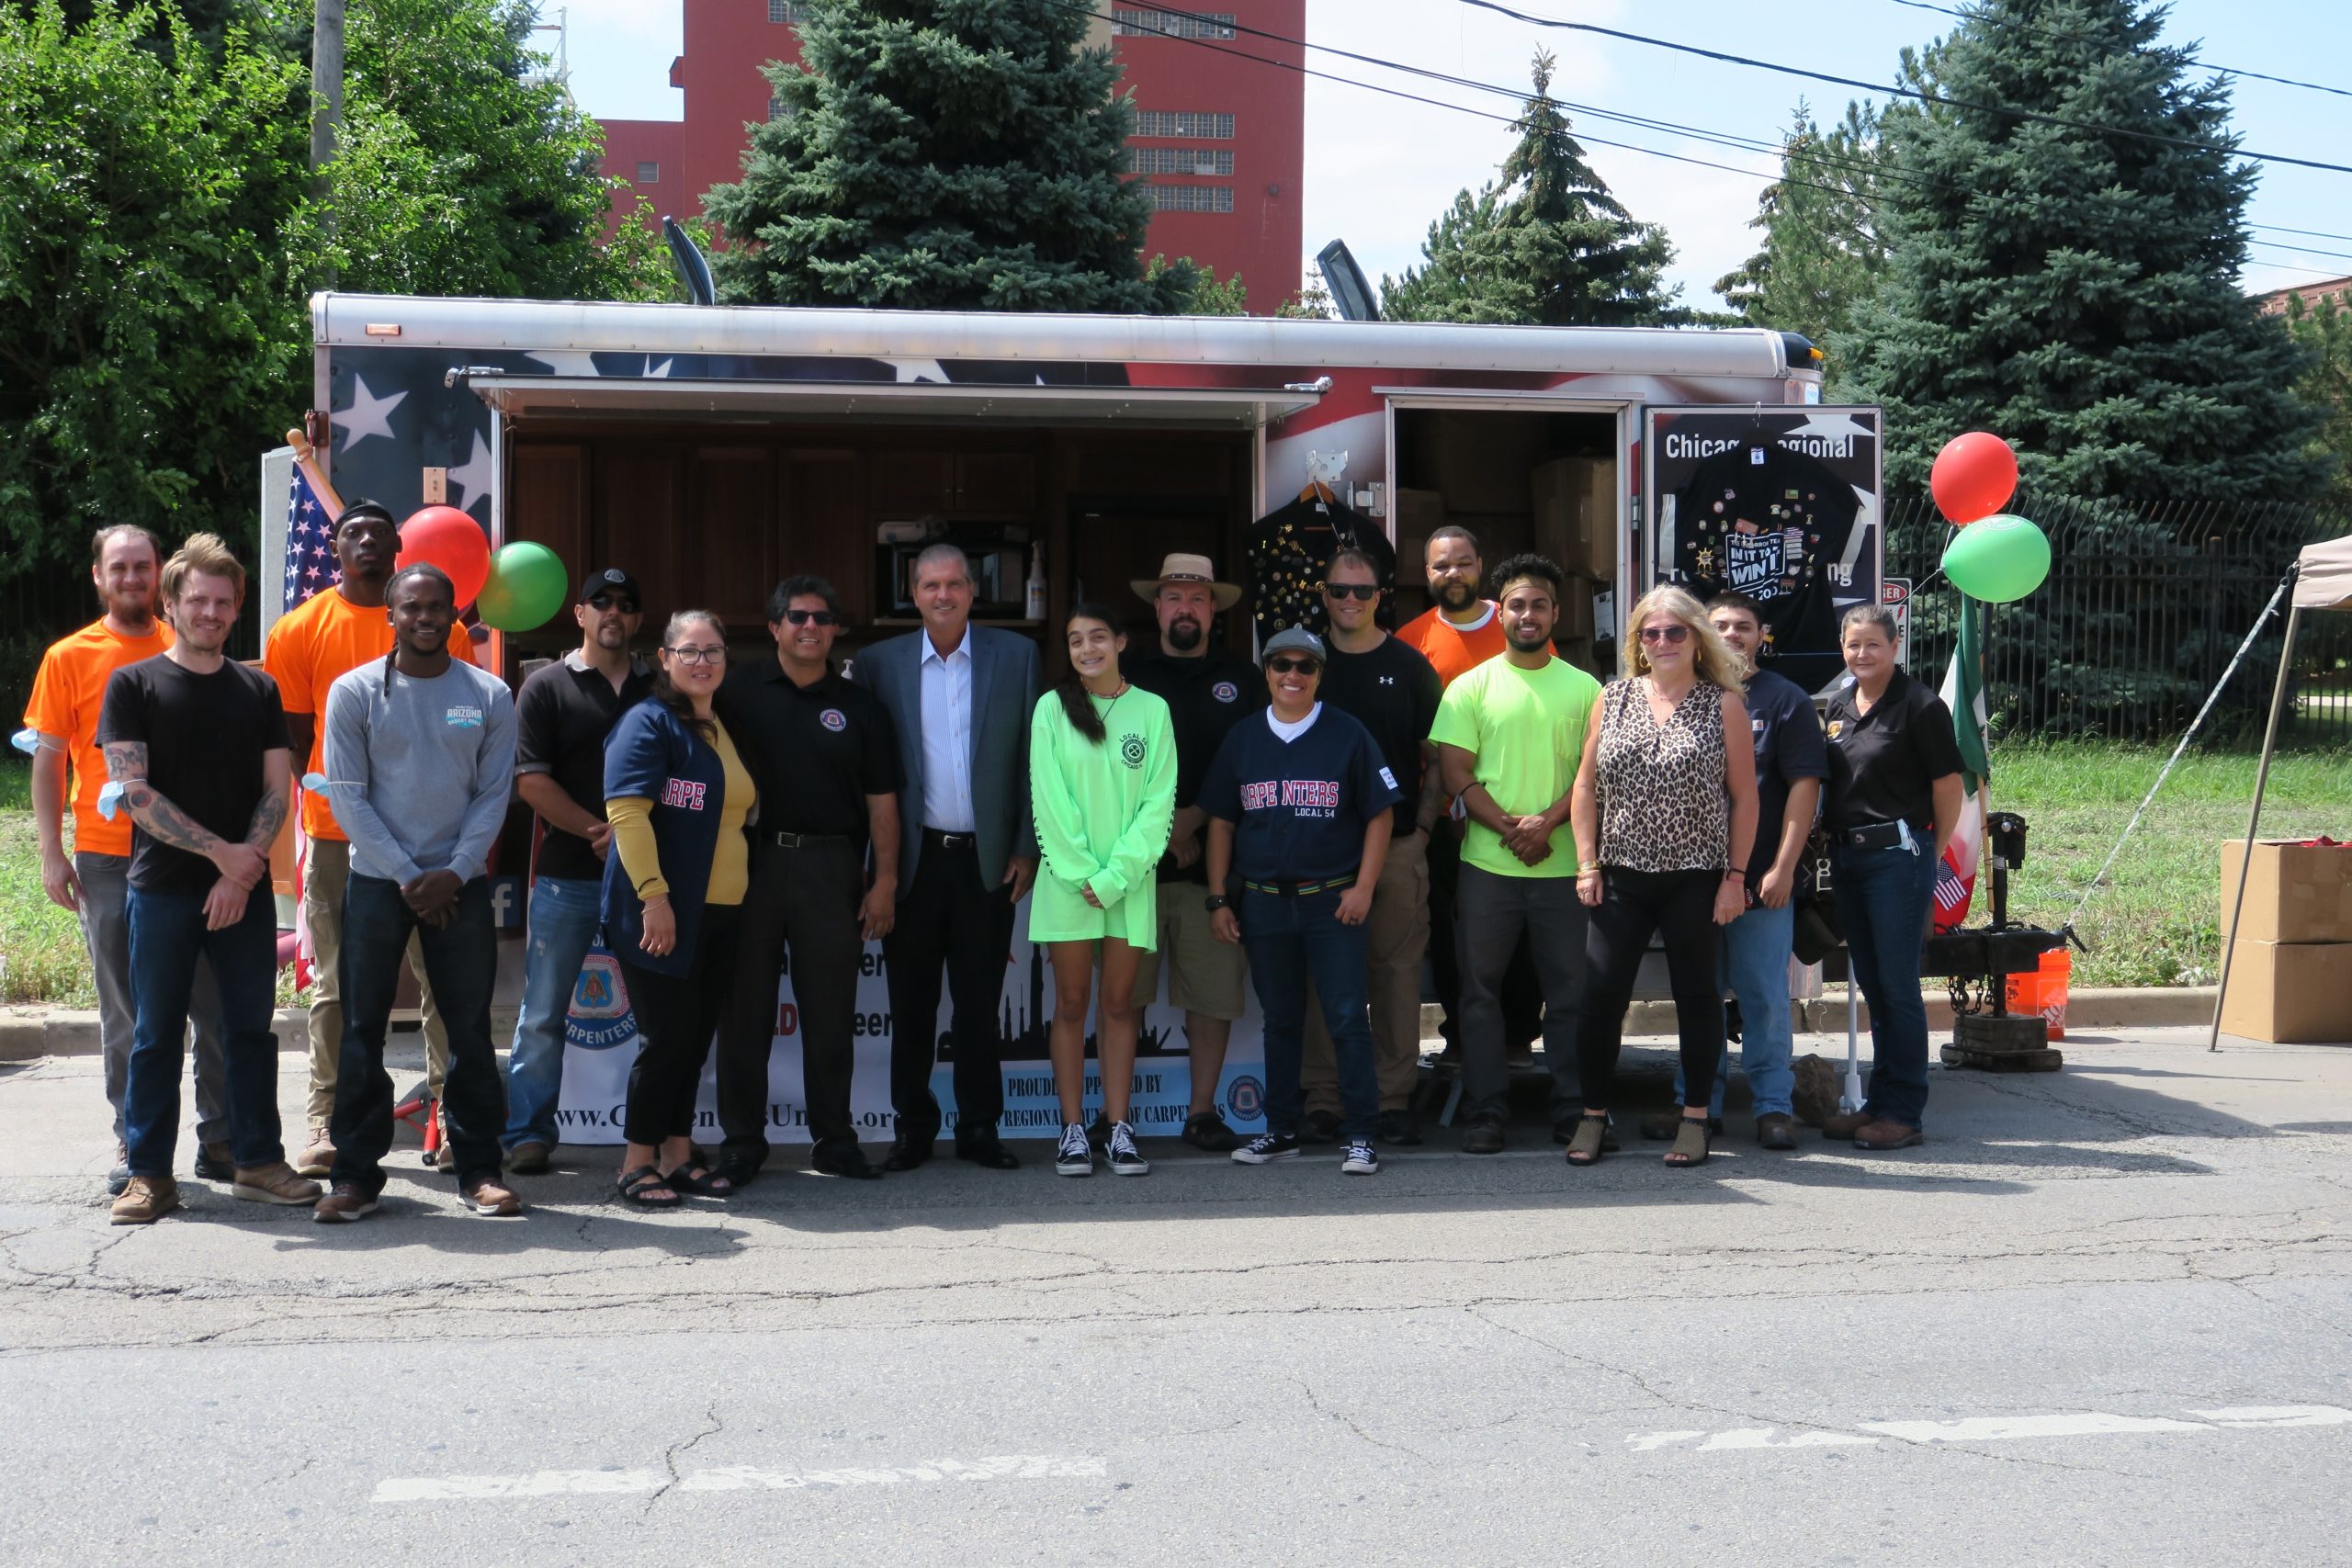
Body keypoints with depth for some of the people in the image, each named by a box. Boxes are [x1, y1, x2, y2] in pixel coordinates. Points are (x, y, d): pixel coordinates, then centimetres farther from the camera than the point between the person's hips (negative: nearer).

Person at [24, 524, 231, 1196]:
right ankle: (134, 1147, 16)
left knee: (216, 1004, 1)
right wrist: (52, 853, -3)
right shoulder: (70, 658, 4)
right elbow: (48, 760, 4)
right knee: (126, 1016, 7)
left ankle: (221, 1139, 11)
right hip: (107, 861, -1)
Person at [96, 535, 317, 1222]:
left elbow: (277, 790, 5)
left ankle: (258, 1160, 15)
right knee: (157, 1035, 3)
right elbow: (136, 792, -8)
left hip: (246, 888, 3)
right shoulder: (133, 685, 1)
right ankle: (149, 1173, 10)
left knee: (251, 1027, 6)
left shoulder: (258, 690, 10)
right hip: (162, 888, -2)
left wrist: (241, 872, -9)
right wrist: (222, 852, -14)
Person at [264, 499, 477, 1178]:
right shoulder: (300, 630, 5)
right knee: (335, 982, 5)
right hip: (335, 834, 0)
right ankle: (327, 1122, 10)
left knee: (442, 975, 1)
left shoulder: (439, 628, 6)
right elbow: (293, 737, 5)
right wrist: (332, 789, -8)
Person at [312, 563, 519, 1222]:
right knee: (361, 1032, 1)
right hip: (377, 880, -1)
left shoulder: (489, 696, 4)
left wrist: (454, 873, -9)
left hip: (461, 883, 1)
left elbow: (494, 794, 3)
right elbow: (347, 795, -3)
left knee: (471, 1031, 3)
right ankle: (356, 1174, 8)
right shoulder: (355, 692, 0)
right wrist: (408, 877, -9)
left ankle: (479, 1169, 11)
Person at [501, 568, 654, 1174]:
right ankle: (528, 1133, 10)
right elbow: (531, 781, -4)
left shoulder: (659, 688, 13)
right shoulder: (547, 687, 4)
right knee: (544, 1011, 1)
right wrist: (600, 831, -11)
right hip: (567, 874, -2)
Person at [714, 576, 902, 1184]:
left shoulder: (860, 706, 9)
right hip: (750, 860, -1)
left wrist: (884, 882, 1)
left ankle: (834, 1139, 15)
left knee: (830, 1012, 5)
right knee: (746, 1008, 4)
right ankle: (742, 1140, 12)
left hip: (830, 868, 1)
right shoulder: (738, 689, 5)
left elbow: (881, 800, 8)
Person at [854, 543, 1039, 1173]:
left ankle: (979, 1127, 15)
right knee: (911, 1003, 6)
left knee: (980, 1003, 6)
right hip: (913, 857, 0)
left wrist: (1026, 849, -1)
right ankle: (913, 1127, 16)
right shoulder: (880, 662, 4)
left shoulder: (1016, 655, 4)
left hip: (986, 860, 0)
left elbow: (1032, 759, 4)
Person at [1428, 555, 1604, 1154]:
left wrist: (1546, 822, -12)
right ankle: (1486, 1111, 10)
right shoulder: (1470, 687, 5)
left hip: (1562, 864, 0)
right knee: (1480, 988, 3)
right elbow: (1457, 773, 0)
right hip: (1487, 864, 0)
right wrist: (1509, 829, -11)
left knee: (1570, 988, 4)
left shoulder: (1584, 688, 8)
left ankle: (1572, 1105, 14)